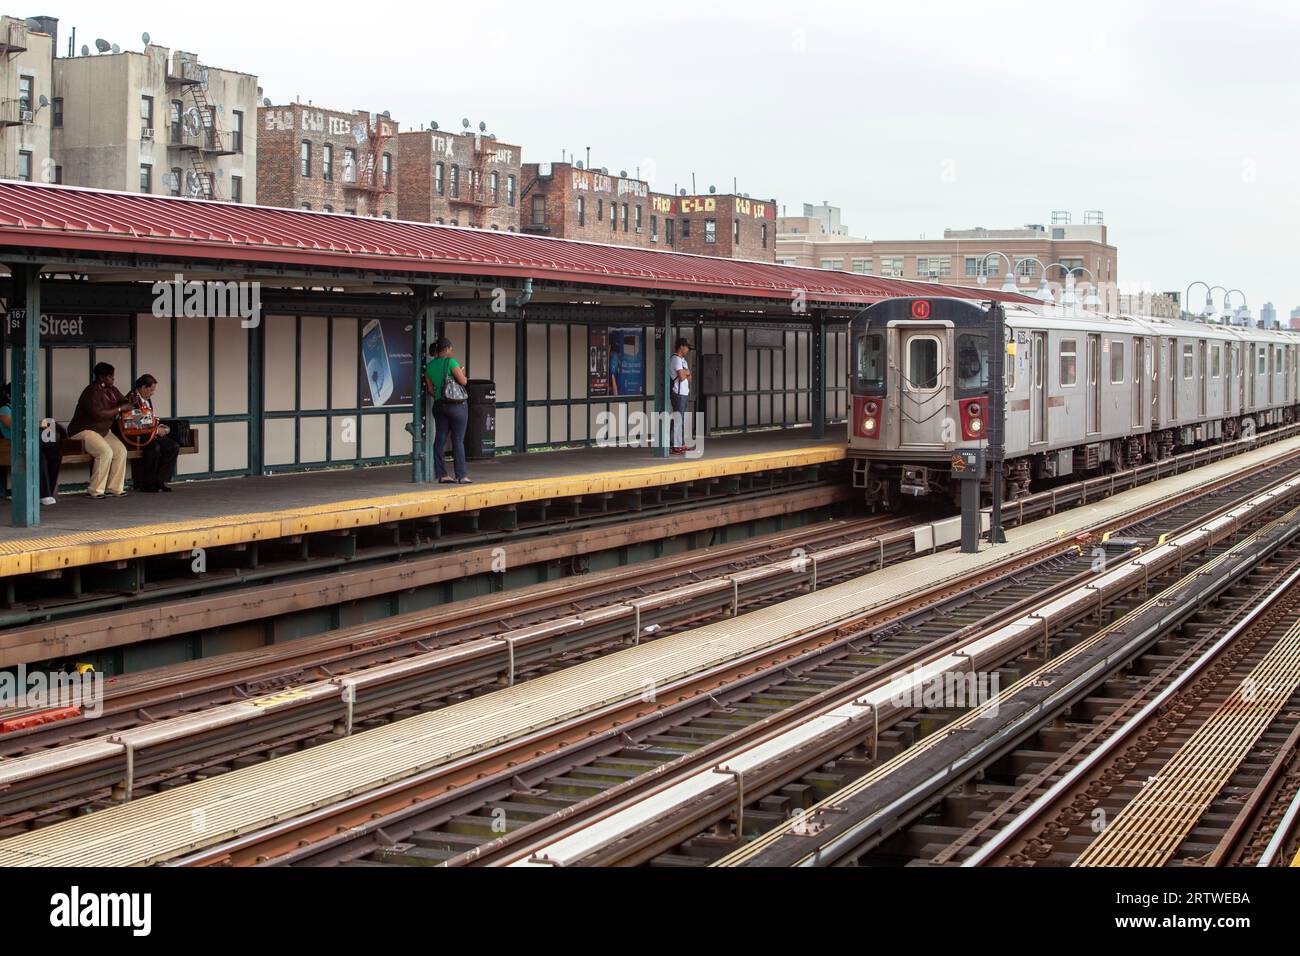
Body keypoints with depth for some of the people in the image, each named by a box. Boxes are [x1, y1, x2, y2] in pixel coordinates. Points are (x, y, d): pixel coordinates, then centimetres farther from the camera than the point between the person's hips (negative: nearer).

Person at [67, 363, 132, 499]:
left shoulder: (111, 391, 8)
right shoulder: (92, 392, -19)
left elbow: (123, 402, 19)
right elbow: (97, 414, -30)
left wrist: (130, 403, -8)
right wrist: (120, 409, -25)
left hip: (103, 431, 9)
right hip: (84, 430, -9)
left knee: (121, 451, -12)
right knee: (106, 452, -29)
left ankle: (115, 488, -7)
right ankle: (94, 491, -22)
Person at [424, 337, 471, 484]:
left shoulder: (429, 366, 6)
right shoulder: (450, 362, -13)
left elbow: (430, 389, 9)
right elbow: (463, 381, -15)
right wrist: (462, 372, 5)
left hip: (439, 405, 6)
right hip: (457, 405, -6)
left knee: (440, 439, 7)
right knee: (458, 440, -2)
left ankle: (442, 475, 8)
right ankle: (461, 476, 0)